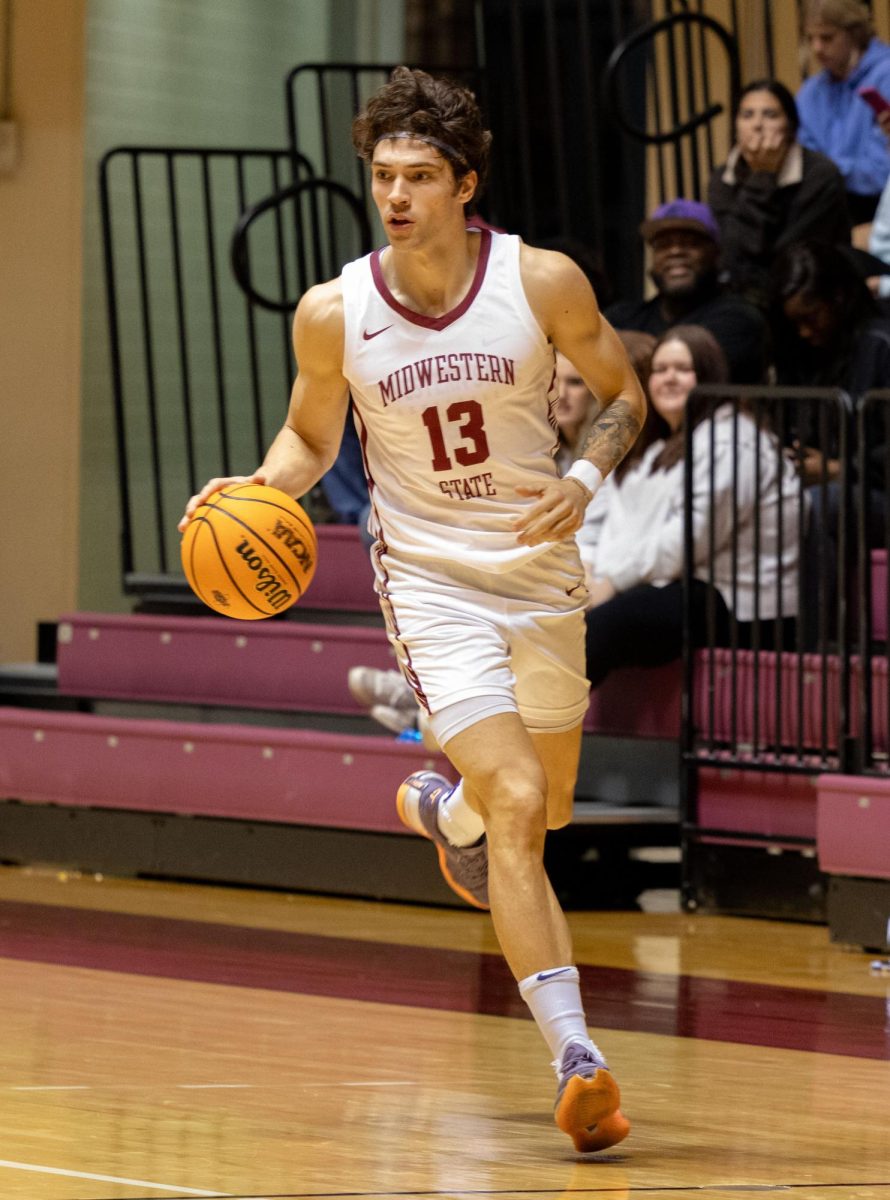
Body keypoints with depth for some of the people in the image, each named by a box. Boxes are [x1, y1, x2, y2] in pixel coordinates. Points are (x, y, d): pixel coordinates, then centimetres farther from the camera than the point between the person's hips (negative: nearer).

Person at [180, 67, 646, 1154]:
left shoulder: (542, 282, -12)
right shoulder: (334, 312, -10)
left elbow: (622, 394, 2)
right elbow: (310, 435, 8)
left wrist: (587, 478, -17)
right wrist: (257, 490, -13)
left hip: (542, 570, 3)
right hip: (431, 581, -2)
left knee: (545, 804, 20)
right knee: (516, 810, -19)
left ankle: (444, 809, 58)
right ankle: (577, 1061, -20)